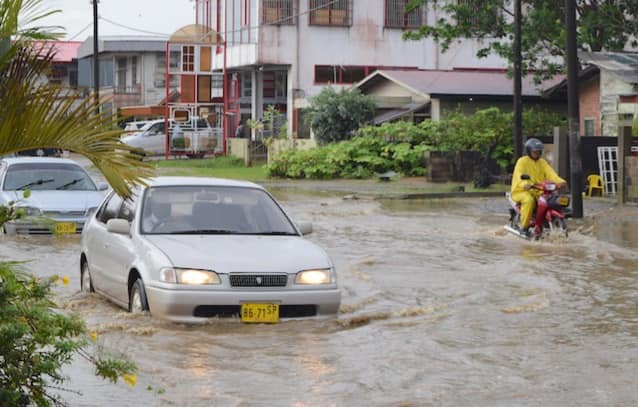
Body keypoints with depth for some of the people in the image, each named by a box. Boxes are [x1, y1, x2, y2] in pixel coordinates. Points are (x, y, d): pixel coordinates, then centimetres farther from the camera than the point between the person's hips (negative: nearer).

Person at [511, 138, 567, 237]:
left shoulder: (542, 162, 14)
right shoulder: (522, 161, -3)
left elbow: (550, 173, -1)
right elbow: (519, 175, -20)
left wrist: (560, 181, -23)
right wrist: (524, 184, -43)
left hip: (538, 192, 5)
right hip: (522, 191, -5)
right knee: (529, 200, -37)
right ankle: (523, 226, -26)